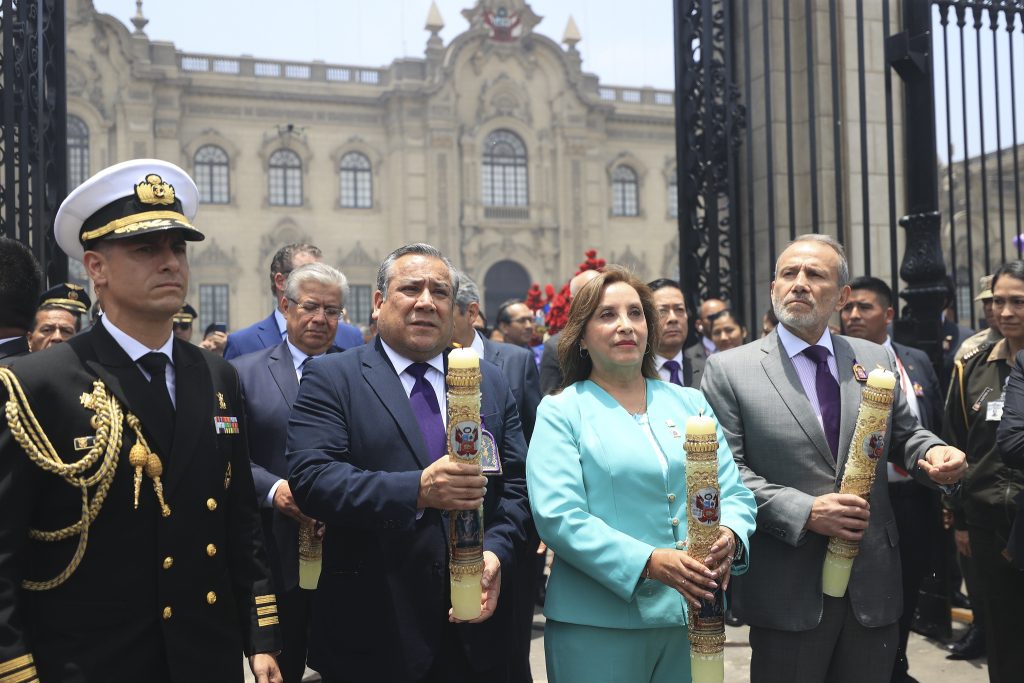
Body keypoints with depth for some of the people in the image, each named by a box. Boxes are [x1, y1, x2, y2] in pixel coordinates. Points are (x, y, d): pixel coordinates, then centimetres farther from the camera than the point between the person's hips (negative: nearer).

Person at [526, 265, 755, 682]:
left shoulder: (690, 404, 11)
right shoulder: (561, 412, -1)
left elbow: (734, 494, 9)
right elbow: (557, 517, -12)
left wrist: (728, 536, -14)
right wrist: (648, 562, -23)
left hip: (693, 617, 4)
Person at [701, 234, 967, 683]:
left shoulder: (877, 360, 9)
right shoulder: (730, 370, -3)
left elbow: (904, 435, 17)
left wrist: (932, 453, -6)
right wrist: (803, 512, -18)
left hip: (873, 587, 4)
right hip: (787, 593, -3)